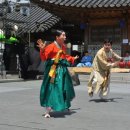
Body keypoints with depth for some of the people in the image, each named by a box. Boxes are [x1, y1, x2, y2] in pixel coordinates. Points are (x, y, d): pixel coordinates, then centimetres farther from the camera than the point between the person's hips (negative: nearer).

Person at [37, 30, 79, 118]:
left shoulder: (63, 46, 10)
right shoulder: (51, 46, -14)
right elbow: (44, 58, -18)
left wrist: (73, 58, 33)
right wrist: (42, 50, -34)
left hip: (62, 70, 8)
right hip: (54, 70, -8)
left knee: (64, 89, 19)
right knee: (52, 90, -9)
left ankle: (65, 106, 41)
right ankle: (48, 111, -3)